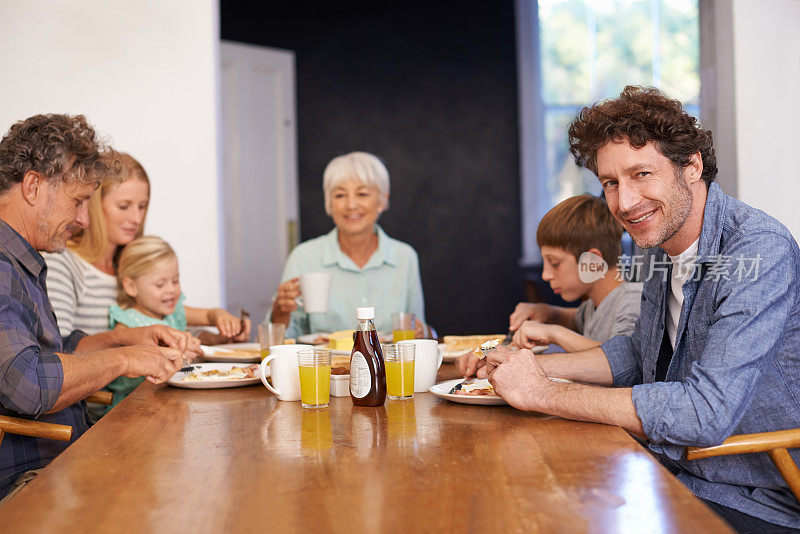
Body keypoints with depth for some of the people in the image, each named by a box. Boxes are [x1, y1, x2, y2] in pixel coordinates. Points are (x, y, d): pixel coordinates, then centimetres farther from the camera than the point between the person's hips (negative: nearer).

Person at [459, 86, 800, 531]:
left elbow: (705, 414, -32)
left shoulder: (758, 250, -23)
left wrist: (543, 393, -24)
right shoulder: (662, 247, 3)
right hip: (674, 477, 7)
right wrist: (532, 365, 5)